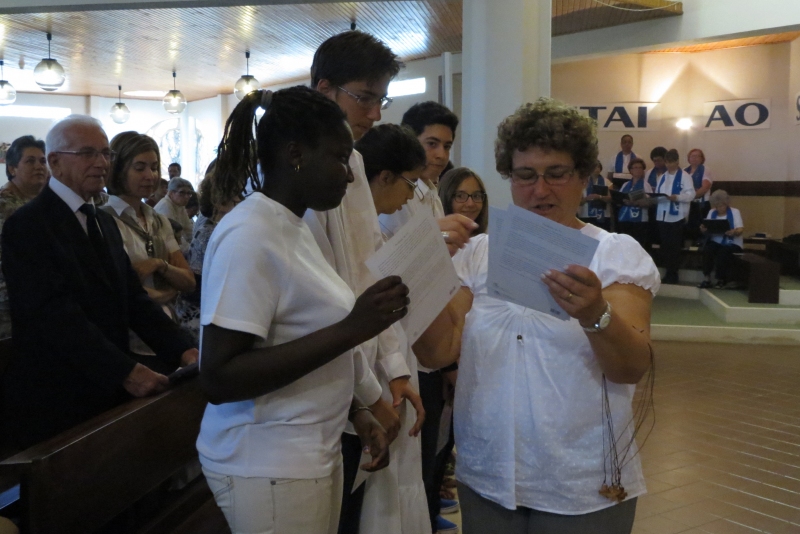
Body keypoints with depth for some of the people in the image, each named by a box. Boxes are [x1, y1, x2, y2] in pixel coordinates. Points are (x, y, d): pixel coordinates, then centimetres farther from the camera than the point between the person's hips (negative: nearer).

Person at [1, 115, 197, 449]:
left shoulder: (105, 223, 14)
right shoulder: (27, 225, -12)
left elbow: (134, 299, 7)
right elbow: (56, 313, -22)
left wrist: (183, 350, -8)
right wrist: (125, 371, -28)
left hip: (110, 394, 7)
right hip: (56, 406, -7)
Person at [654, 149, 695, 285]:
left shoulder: (685, 176, -2)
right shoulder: (662, 177, 17)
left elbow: (690, 194, -12)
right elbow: (657, 194, 14)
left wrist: (676, 197, -26)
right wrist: (654, 197, -7)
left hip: (676, 216, -6)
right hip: (662, 215, 6)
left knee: (674, 246, -1)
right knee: (664, 245, 8)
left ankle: (673, 274, 7)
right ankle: (668, 272, 17)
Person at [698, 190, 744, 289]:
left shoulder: (735, 212, 2)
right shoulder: (711, 212, 13)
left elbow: (740, 229, -8)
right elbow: (707, 230, 8)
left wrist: (734, 232, -33)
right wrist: (703, 230, -18)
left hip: (732, 243, -3)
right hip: (715, 242, 3)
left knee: (723, 252, -35)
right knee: (707, 249, -30)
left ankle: (721, 279, -18)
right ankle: (707, 278, -27)